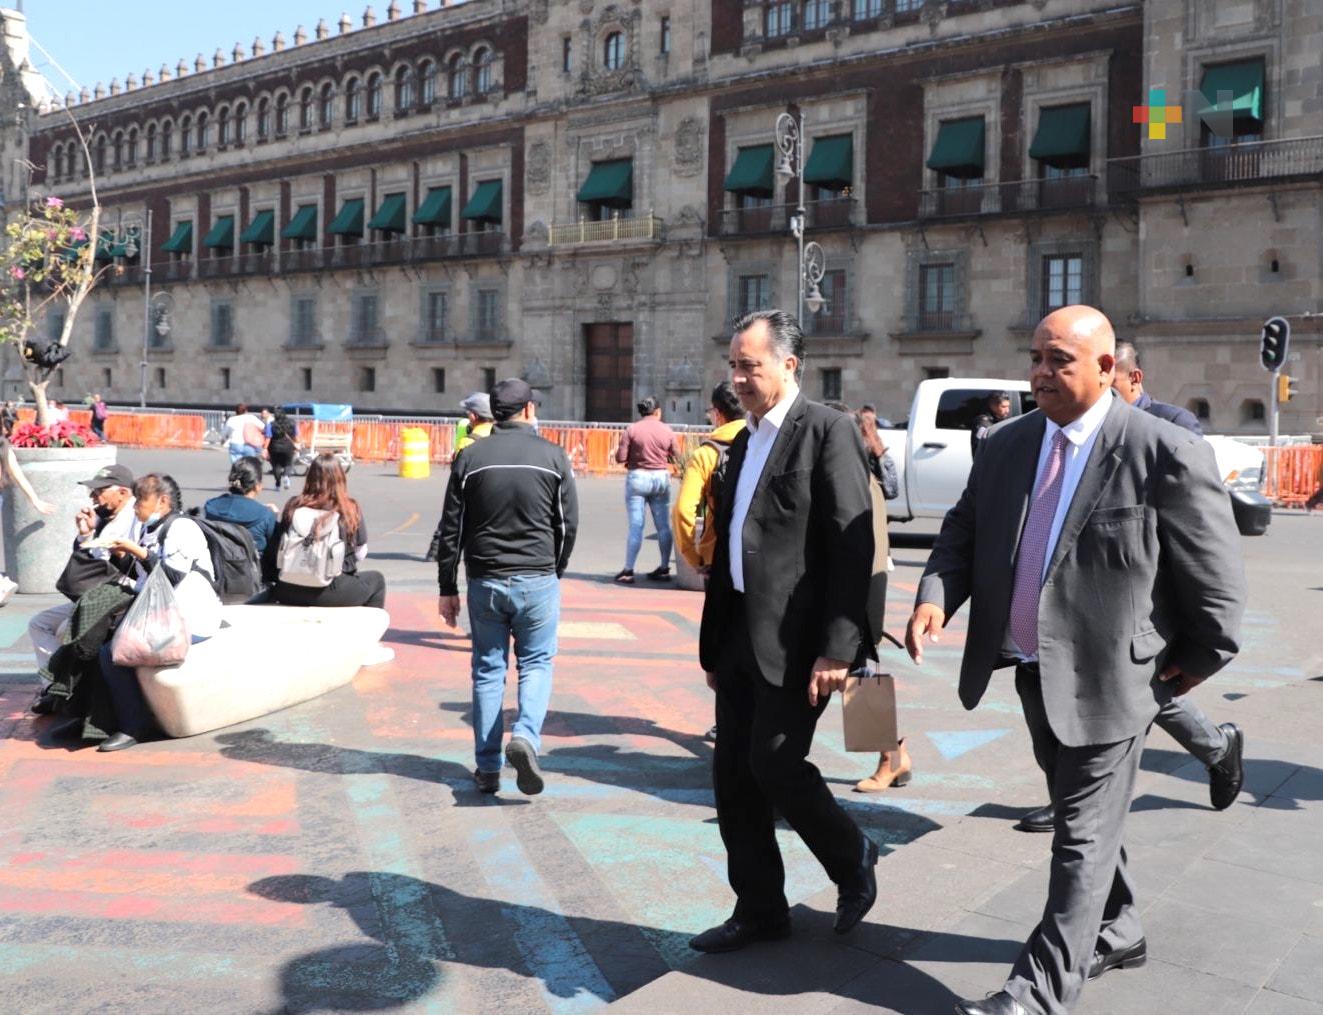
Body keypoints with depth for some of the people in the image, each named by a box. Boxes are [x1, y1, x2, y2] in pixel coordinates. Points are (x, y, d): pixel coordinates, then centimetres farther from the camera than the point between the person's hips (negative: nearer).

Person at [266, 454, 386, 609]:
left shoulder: (293, 505, 0)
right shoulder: (350, 509, -6)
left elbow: (275, 552, 7)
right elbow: (361, 554, 2)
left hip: (288, 593, 4)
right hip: (328, 593, -3)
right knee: (376, 579, 24)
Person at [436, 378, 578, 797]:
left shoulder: (470, 458, 1)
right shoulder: (553, 456, -2)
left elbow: (451, 529, 2)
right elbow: (569, 524, 1)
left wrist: (447, 588, 9)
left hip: (484, 581, 1)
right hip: (537, 581, -1)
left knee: (488, 670, 11)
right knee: (536, 663, 12)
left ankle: (487, 768, 14)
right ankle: (525, 735, -12)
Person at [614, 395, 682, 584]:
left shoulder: (632, 429, -7)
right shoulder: (667, 431, -1)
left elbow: (620, 457, -9)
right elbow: (678, 457, 4)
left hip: (637, 478, -2)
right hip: (661, 478, 2)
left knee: (636, 525, -1)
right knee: (663, 526, 10)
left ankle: (628, 570, -1)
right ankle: (664, 568, 16)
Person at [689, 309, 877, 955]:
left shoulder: (828, 432, -9)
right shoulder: (745, 442, 16)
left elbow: (853, 545, -16)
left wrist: (837, 647, -21)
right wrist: (714, 644, 18)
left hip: (795, 637, -8)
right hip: (741, 634, 8)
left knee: (774, 762, -7)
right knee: (732, 773, 9)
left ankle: (852, 859, 21)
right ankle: (759, 910, 23)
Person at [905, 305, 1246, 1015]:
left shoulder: (1165, 453, -16)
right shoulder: (1006, 445, 2)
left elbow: (1217, 573, -10)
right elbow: (963, 531, 6)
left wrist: (1201, 659, -3)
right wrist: (935, 597, -12)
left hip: (1107, 677, -7)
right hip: (1034, 671, 7)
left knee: (1083, 838, 2)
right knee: (1080, 818, 23)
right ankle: (1115, 933, 45)